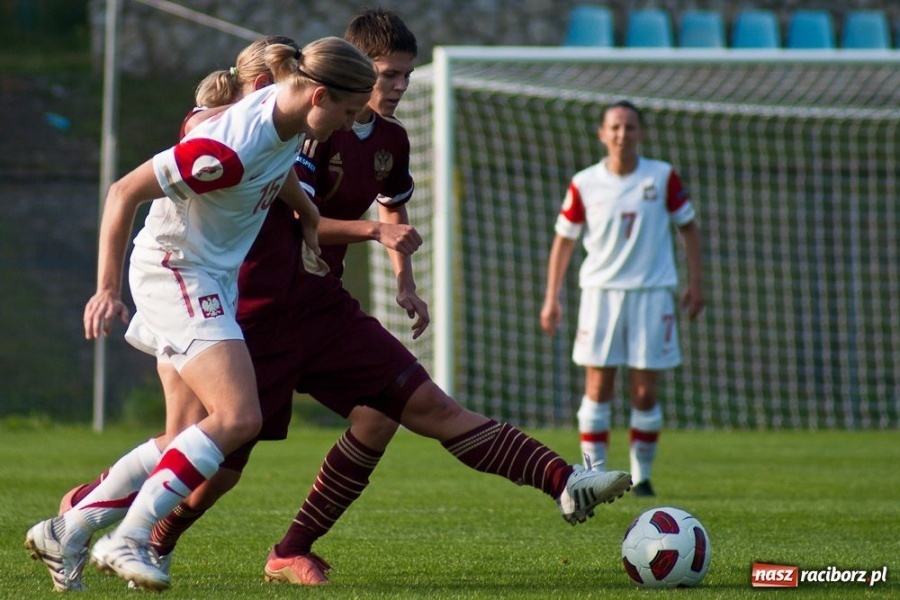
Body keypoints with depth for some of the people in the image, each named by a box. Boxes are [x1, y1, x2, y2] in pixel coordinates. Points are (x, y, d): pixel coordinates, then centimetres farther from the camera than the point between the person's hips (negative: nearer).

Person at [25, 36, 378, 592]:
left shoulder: (288, 114, -3)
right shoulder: (231, 149, -28)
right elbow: (125, 192, -22)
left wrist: (309, 215, 32)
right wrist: (108, 289, -19)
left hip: (213, 280, 10)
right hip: (177, 271, -10)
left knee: (190, 438, 8)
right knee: (239, 419, -21)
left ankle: (67, 532, 14)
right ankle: (130, 540, -18)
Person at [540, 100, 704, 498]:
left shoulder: (663, 177, 1)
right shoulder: (584, 184, 0)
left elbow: (687, 227, 11)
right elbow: (564, 240, 7)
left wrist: (695, 283, 7)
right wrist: (551, 298, 4)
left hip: (652, 293, 0)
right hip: (601, 290, 0)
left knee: (645, 394, -1)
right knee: (598, 389, -3)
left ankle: (641, 476, 13)